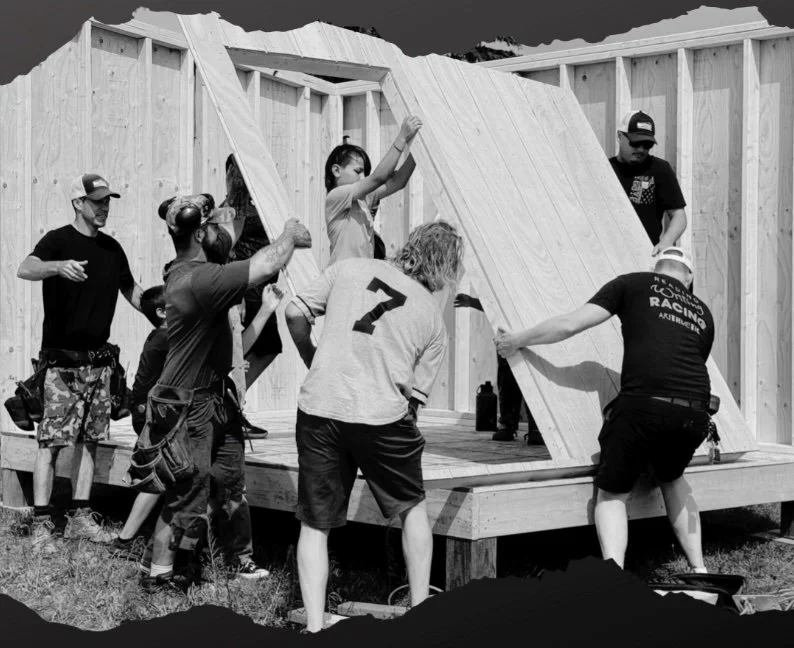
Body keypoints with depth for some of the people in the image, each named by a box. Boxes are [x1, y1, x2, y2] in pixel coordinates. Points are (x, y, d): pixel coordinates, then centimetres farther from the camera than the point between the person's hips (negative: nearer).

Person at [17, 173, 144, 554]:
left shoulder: (112, 249, 11)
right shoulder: (59, 240, -8)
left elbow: (131, 291, 23)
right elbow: (25, 270, -26)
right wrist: (58, 266, -45)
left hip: (97, 359, 6)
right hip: (61, 359, -6)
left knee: (88, 440, 8)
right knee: (51, 441, -7)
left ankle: (80, 517, 16)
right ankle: (41, 525, -6)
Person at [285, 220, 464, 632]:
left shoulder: (349, 270, 10)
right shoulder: (433, 319, 9)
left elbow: (295, 314, 8)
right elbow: (416, 394, 7)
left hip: (319, 409, 1)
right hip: (383, 416, -1)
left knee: (315, 525, 12)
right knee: (412, 508, 23)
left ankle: (314, 626, 6)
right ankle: (420, 611, 28)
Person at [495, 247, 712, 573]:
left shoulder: (634, 284, 15)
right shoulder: (702, 313, 27)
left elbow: (569, 325, 11)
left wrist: (517, 340, 23)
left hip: (644, 403, -4)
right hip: (696, 411, 4)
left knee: (612, 493, 12)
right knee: (672, 477, 33)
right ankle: (698, 569, 29)